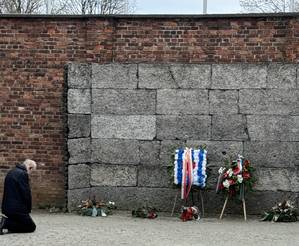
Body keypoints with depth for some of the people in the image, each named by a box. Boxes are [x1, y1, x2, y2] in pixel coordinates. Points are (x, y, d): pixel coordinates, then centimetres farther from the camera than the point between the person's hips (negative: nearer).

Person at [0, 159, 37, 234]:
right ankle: (6, 223, -15)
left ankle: (6, 221, -1)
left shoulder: (11, 172, 16)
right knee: (31, 227, 1)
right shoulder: (23, 174, -14)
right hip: (17, 208, -9)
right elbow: (26, 194, -15)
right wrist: (28, 210, -1)